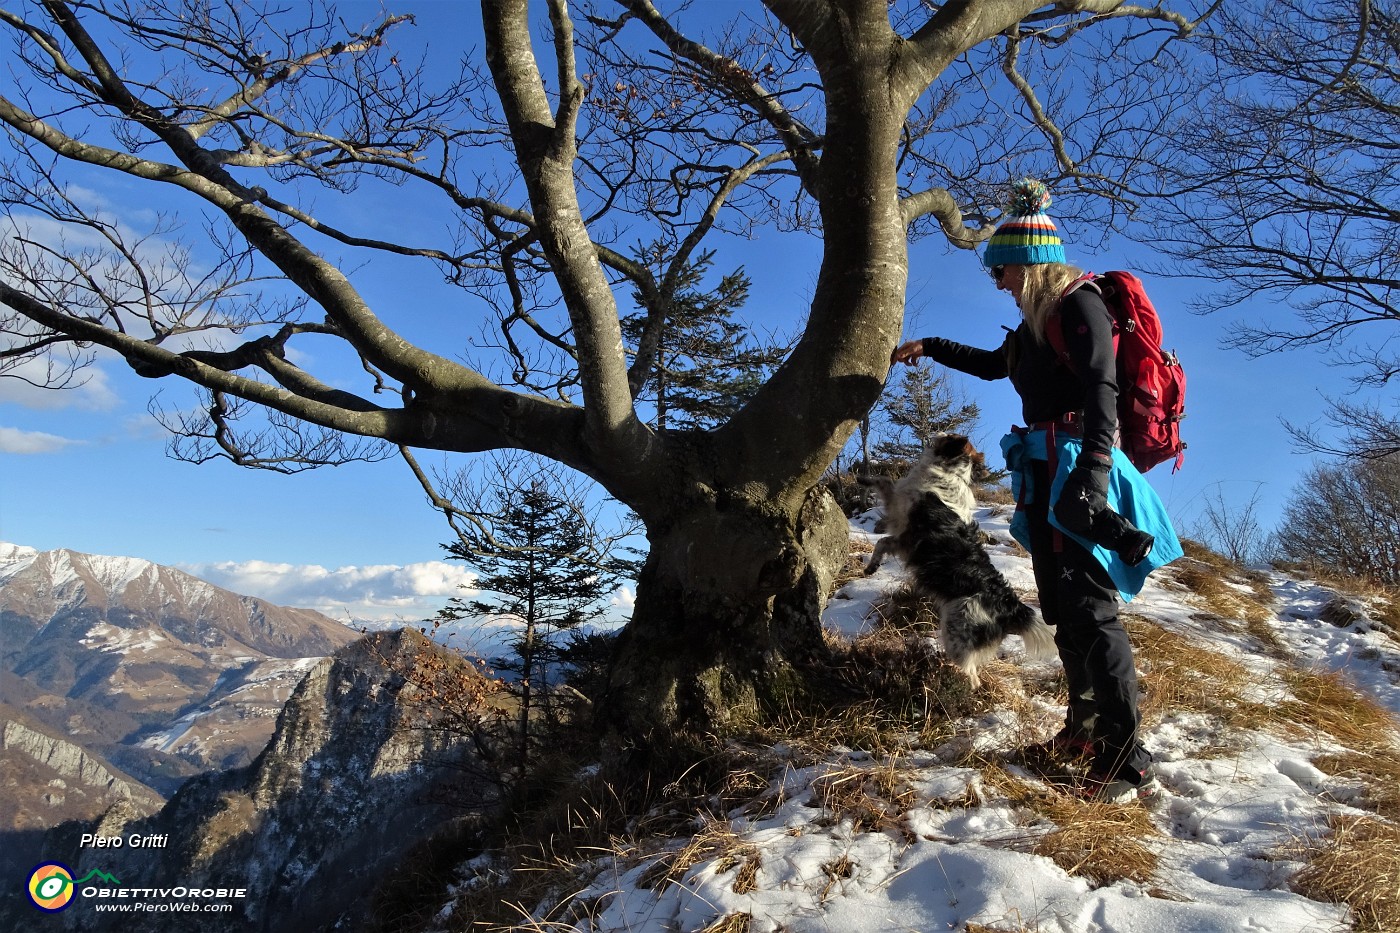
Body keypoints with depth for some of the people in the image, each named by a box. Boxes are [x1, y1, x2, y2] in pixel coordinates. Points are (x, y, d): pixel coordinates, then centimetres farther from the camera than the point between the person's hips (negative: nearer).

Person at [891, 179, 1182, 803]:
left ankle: (1128, 761, -10)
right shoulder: (1040, 320, 20)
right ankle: (1085, 729, 24)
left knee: (1091, 610, -13)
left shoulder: (1079, 304, -7)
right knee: (1062, 609, 12)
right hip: (1047, 476, 9)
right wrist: (930, 348, 44)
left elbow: (1101, 393, -20)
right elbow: (994, 365, 39)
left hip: (1078, 472, -9)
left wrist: (1092, 475, -31)